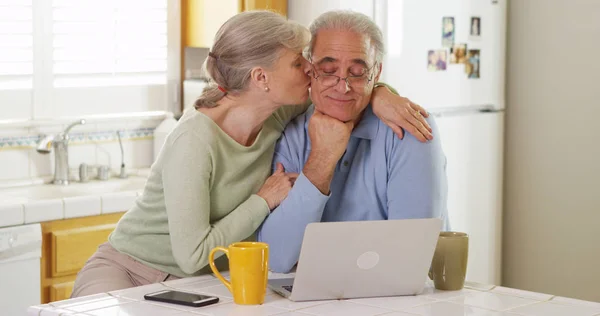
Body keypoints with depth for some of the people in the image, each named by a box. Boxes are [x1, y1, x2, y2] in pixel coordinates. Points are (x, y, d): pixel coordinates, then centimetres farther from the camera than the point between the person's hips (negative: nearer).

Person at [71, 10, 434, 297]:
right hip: (126, 273, -6)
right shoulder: (195, 141, -26)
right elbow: (192, 255, -26)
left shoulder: (279, 116, -6)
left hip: (199, 285, 6)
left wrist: (379, 93, -11)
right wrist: (265, 199, -18)